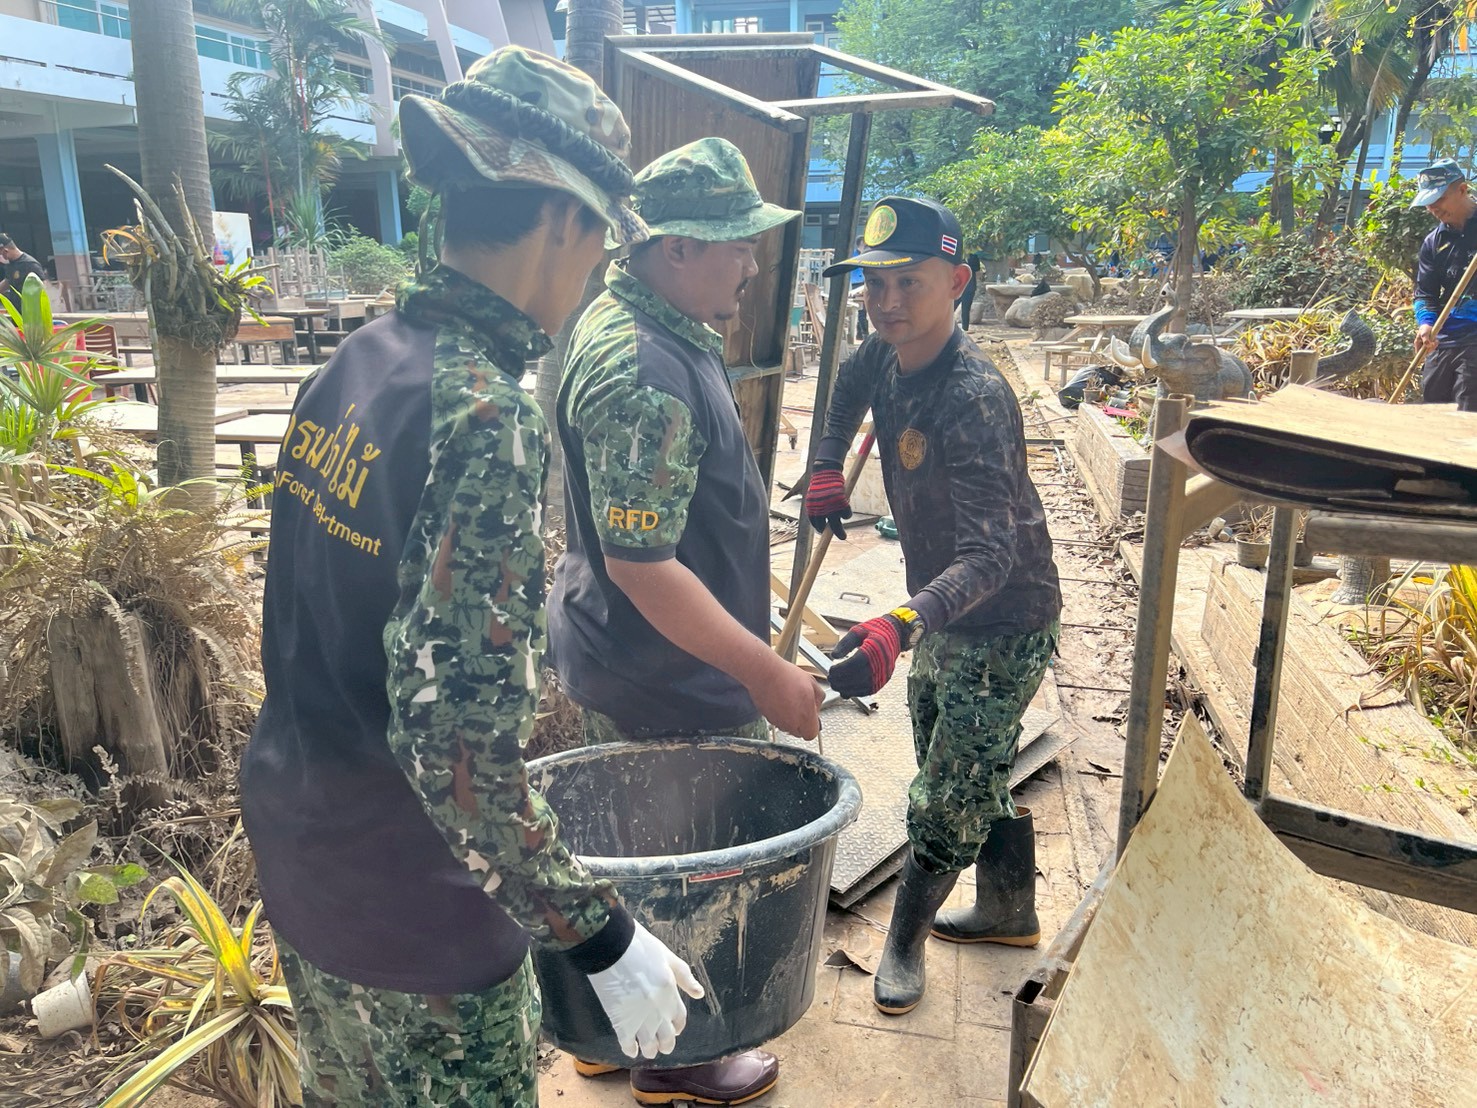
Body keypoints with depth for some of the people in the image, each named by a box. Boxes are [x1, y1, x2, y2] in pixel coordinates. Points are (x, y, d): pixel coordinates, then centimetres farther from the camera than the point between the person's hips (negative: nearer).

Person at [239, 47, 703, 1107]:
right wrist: (605, 937, -22)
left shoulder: (354, 362, -1)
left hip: (294, 849, 8)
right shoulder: (485, 413, -28)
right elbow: (458, 741, -31)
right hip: (413, 910, -7)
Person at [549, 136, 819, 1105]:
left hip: (624, 659, 10)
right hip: (668, 680, -10)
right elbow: (645, 568, -30)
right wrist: (768, 675, -26)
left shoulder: (647, 324, 5)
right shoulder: (642, 375, -29)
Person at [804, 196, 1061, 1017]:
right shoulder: (889, 357, -7)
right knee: (981, 776, 23)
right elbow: (851, 388, 20)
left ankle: (905, 941, 27)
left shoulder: (975, 398, -32)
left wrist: (901, 626, -55)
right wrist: (828, 469, 10)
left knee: (951, 797, 3)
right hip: (943, 614, 8)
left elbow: (992, 553, -41)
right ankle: (1010, 912, 45)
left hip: (1003, 629, -8)